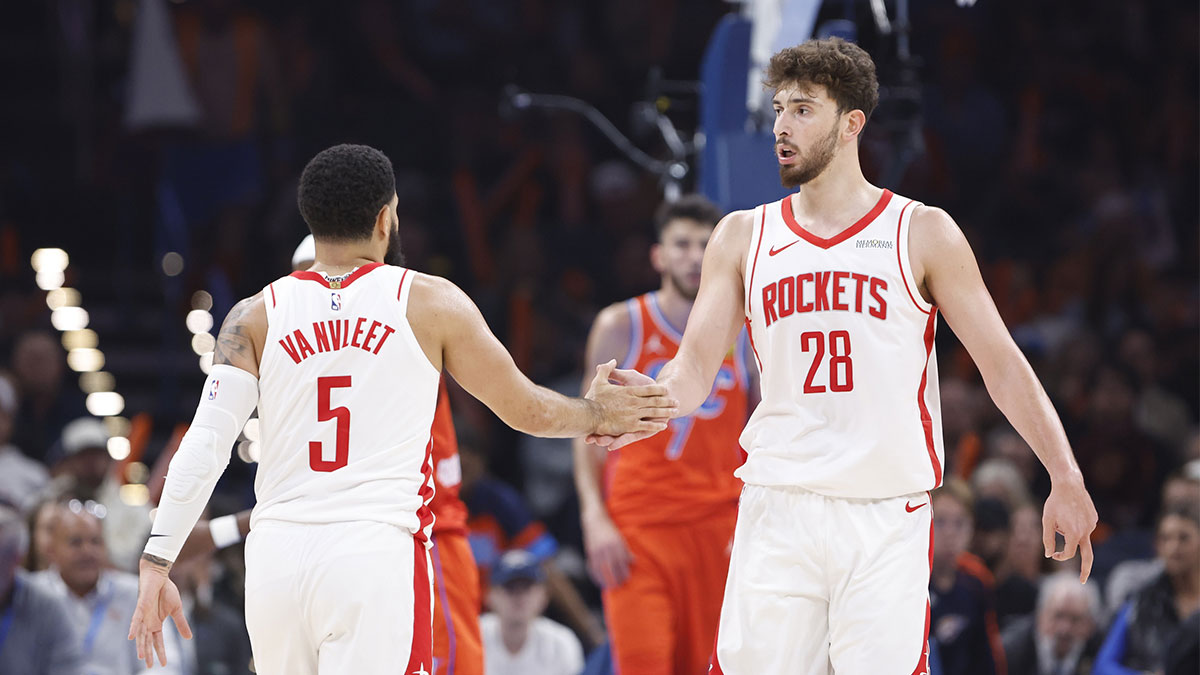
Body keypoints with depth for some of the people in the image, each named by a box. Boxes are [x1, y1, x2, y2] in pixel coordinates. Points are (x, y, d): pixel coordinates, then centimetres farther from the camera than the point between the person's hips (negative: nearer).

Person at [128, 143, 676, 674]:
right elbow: (528, 411, 14)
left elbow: (204, 446, -3)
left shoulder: (256, 315, 8)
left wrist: (156, 565, -2)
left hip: (276, 553, 3)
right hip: (376, 553, -3)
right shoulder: (430, 303, 5)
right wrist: (599, 415, 34)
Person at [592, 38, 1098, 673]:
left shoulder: (922, 233, 4)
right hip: (777, 508, 2)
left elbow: (1001, 362, 4)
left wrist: (1067, 480, -2)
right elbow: (694, 370, 6)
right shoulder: (743, 237, 11)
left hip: (887, 518, -2)